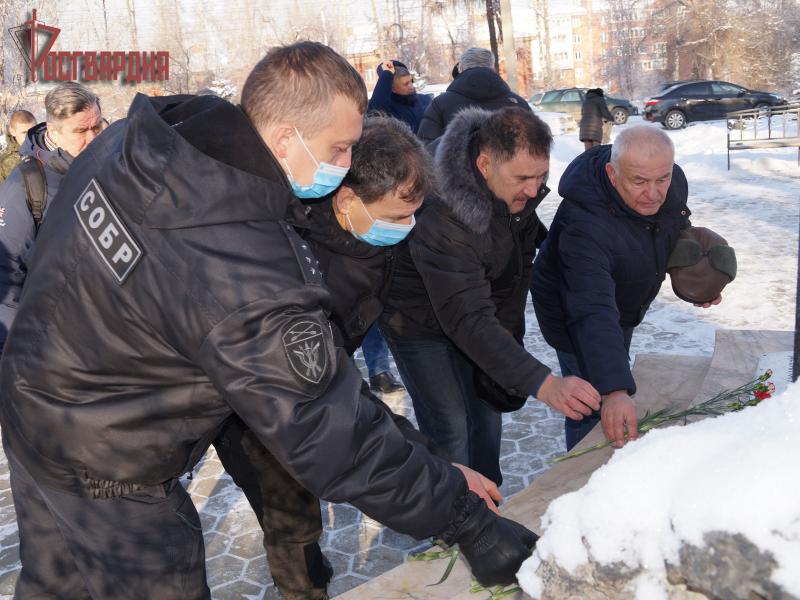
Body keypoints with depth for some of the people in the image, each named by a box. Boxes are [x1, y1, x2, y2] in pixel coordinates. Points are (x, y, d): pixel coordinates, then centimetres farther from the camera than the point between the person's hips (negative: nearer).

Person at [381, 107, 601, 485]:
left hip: (477, 316, 7)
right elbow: (468, 320, -42)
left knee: (488, 412, 13)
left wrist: (508, 332, -1)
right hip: (421, 324, -6)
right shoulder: (442, 219, -39)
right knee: (450, 429, -9)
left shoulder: (519, 192, -16)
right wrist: (542, 384, -48)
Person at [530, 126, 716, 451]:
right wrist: (614, 391, -59)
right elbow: (593, 313, -51)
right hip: (573, 316, -8)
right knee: (594, 406, -6)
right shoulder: (584, 225, -43)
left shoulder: (673, 181, -20)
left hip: (623, 306, 8)